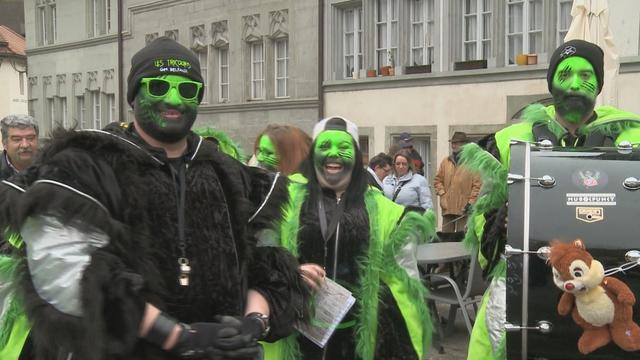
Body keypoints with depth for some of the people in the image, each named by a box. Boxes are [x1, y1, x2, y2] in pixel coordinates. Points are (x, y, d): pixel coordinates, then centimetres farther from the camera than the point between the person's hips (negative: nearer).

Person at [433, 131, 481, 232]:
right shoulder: (445, 162, 14)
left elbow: (478, 184, -5)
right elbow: (437, 180, 16)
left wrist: (471, 202, -11)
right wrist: (442, 194, 0)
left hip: (464, 209, -4)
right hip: (447, 208, 5)